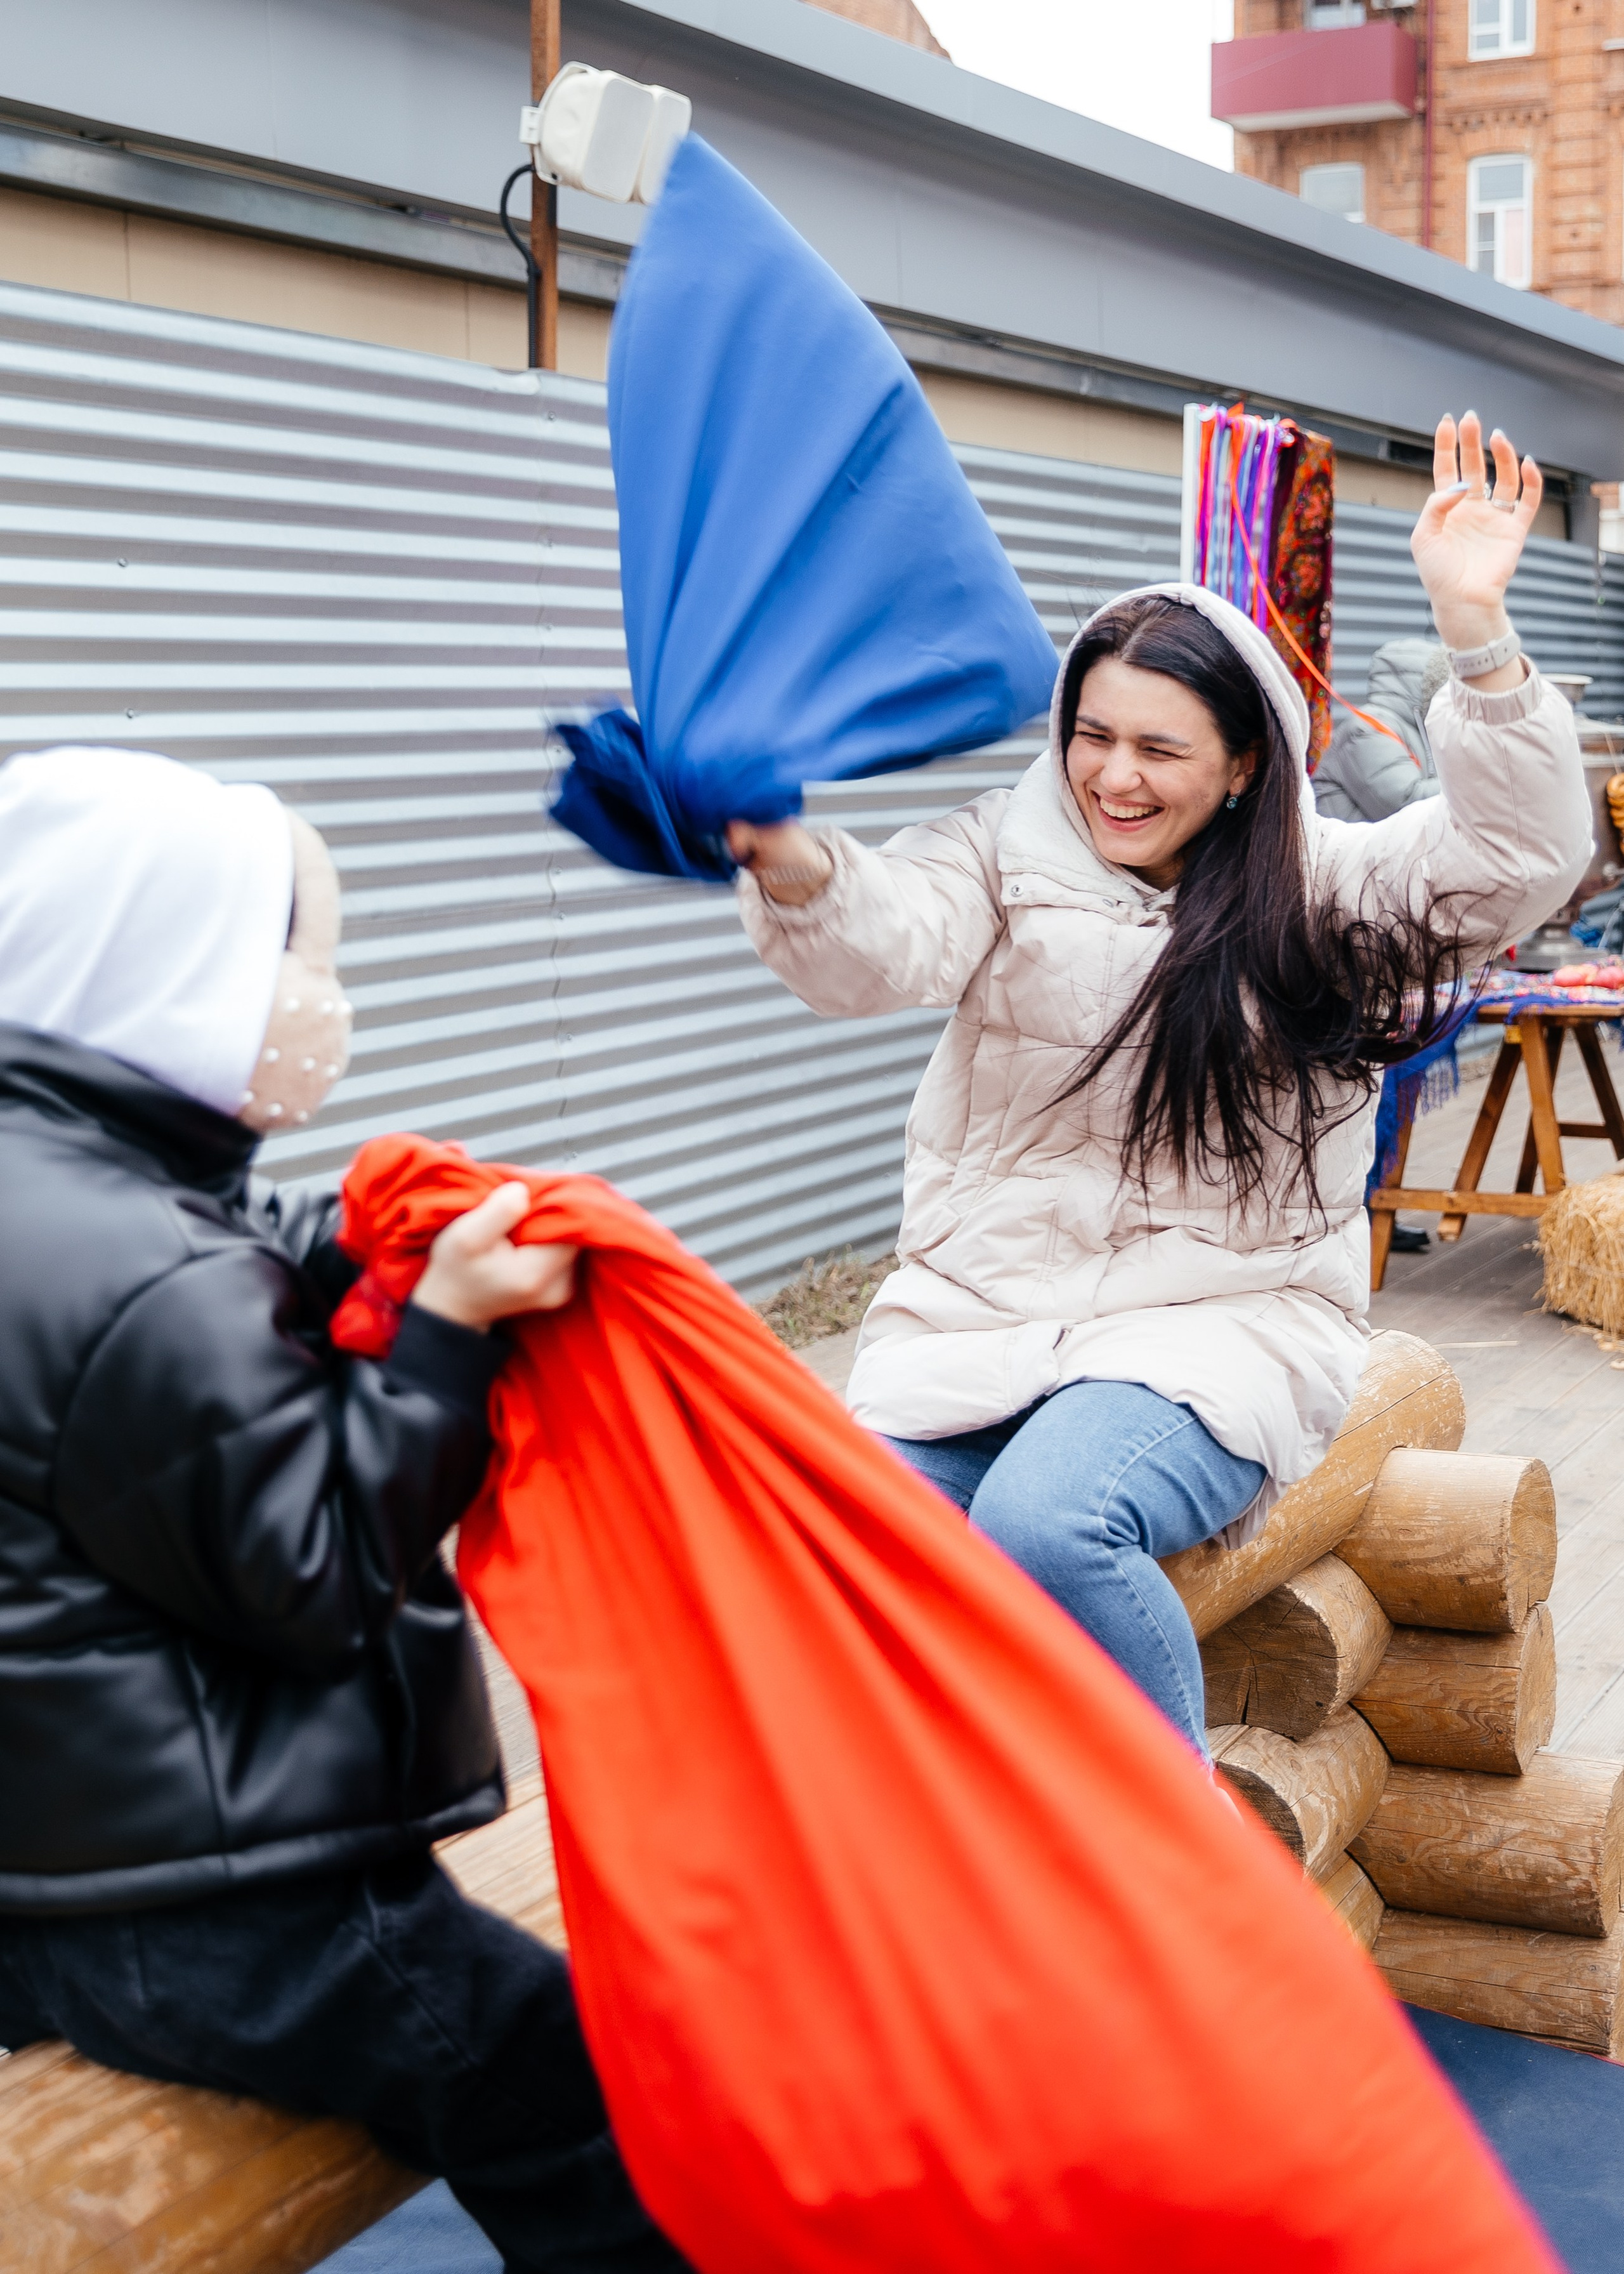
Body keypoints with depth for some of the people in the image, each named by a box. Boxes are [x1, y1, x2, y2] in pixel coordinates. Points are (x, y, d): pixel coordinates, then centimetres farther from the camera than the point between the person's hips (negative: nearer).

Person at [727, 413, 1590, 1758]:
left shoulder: (1319, 892, 3)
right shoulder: (1006, 855, 6)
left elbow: (1519, 856, -12)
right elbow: (879, 944, -13)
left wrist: (1475, 628, -26)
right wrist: (789, 861, -37)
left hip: (1225, 1318, -2)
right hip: (983, 1304, 3)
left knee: (1046, 1527, -31)